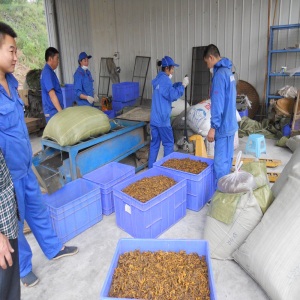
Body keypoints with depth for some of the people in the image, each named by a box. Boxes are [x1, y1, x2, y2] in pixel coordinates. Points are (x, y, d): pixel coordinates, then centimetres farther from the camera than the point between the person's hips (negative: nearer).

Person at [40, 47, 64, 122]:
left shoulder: (49, 71, 15)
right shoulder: (47, 72, -15)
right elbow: (52, 94, -21)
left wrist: (60, 110, 21)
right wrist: (61, 111, -23)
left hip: (54, 110, 10)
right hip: (53, 111, -10)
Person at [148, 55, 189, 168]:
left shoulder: (159, 79, 15)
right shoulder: (164, 80, -14)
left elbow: (169, 89, 25)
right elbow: (173, 95, -19)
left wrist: (180, 84, 14)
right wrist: (183, 86, -10)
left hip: (154, 118, 9)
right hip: (162, 119, -9)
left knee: (154, 143, 13)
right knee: (168, 143, 4)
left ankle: (151, 167, 19)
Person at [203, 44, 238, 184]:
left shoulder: (219, 74, -17)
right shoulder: (228, 71, 13)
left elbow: (218, 103, -21)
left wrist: (213, 127, -19)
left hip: (223, 125, -10)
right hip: (230, 123, 10)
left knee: (220, 162, -2)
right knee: (227, 159, 17)